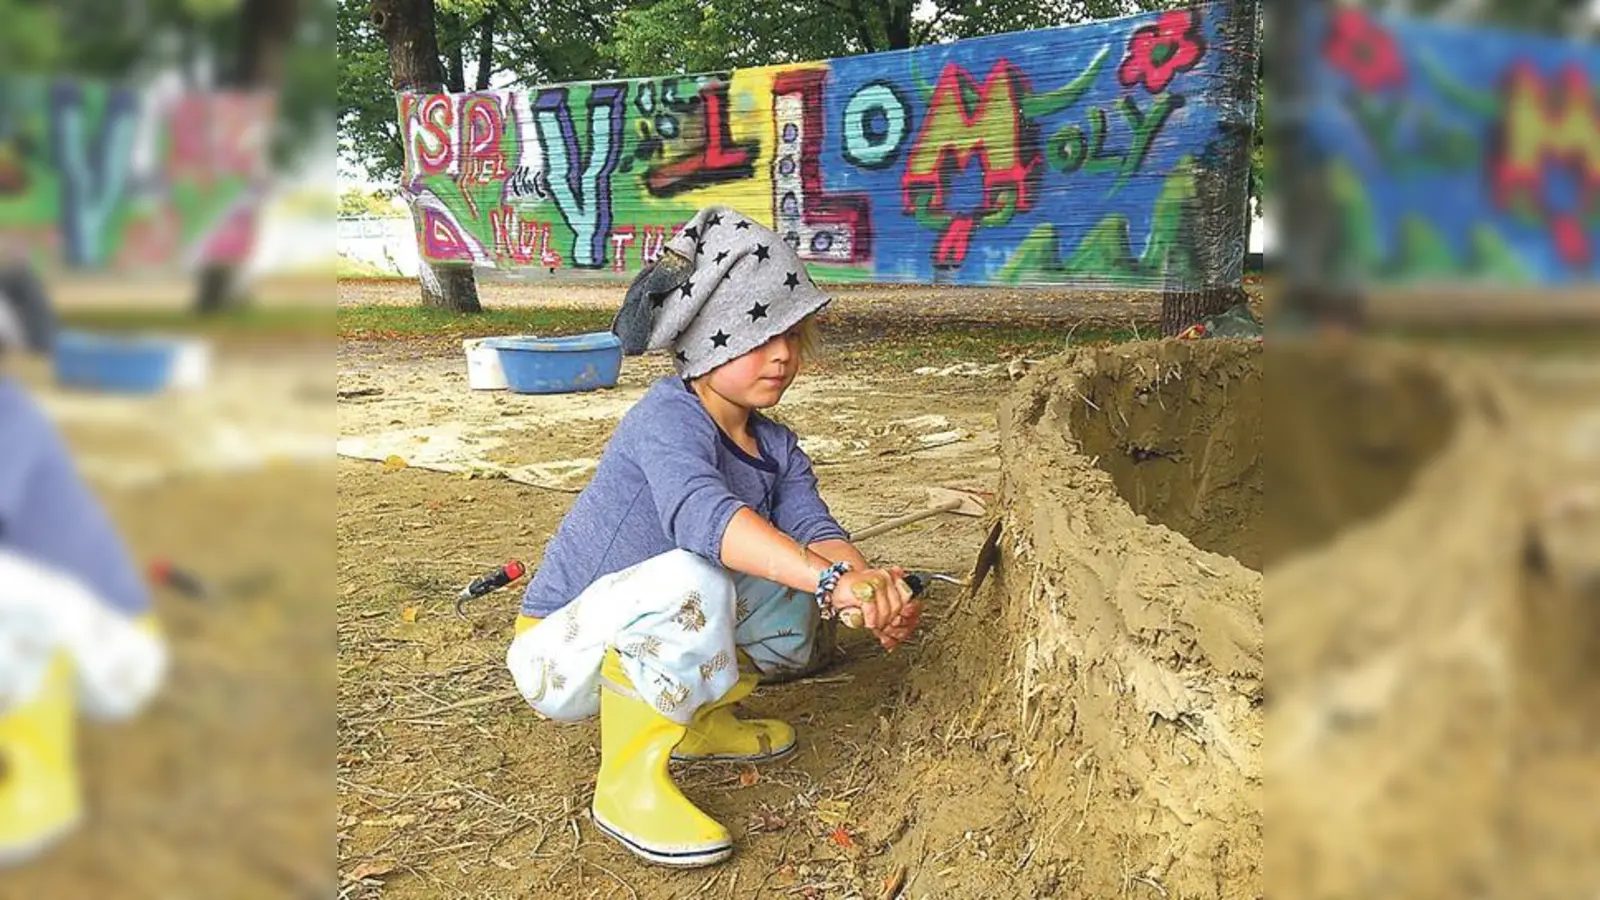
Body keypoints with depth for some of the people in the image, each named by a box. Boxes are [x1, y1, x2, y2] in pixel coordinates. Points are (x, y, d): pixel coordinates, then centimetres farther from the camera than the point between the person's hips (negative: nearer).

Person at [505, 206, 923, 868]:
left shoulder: (776, 448, 2)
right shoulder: (668, 418, -24)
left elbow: (814, 531, -15)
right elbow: (705, 513, -43)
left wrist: (873, 591, -36)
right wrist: (830, 578, -54)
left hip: (638, 649, 8)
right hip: (559, 656, -8)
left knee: (787, 590, 0)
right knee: (687, 578, -36)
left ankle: (697, 718, 14)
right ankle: (630, 782, -20)